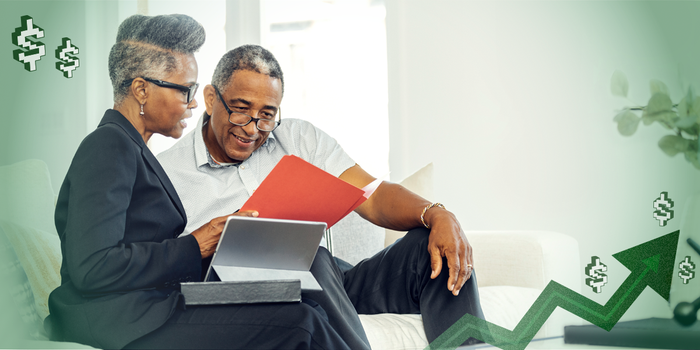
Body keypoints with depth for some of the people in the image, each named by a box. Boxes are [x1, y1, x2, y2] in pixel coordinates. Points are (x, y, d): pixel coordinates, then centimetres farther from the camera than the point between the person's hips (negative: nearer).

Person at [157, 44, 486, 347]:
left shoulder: (301, 138, 16)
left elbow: (373, 197, 5)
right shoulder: (166, 175, 5)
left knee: (431, 247, -17)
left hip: (336, 285, 5)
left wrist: (439, 217, -15)